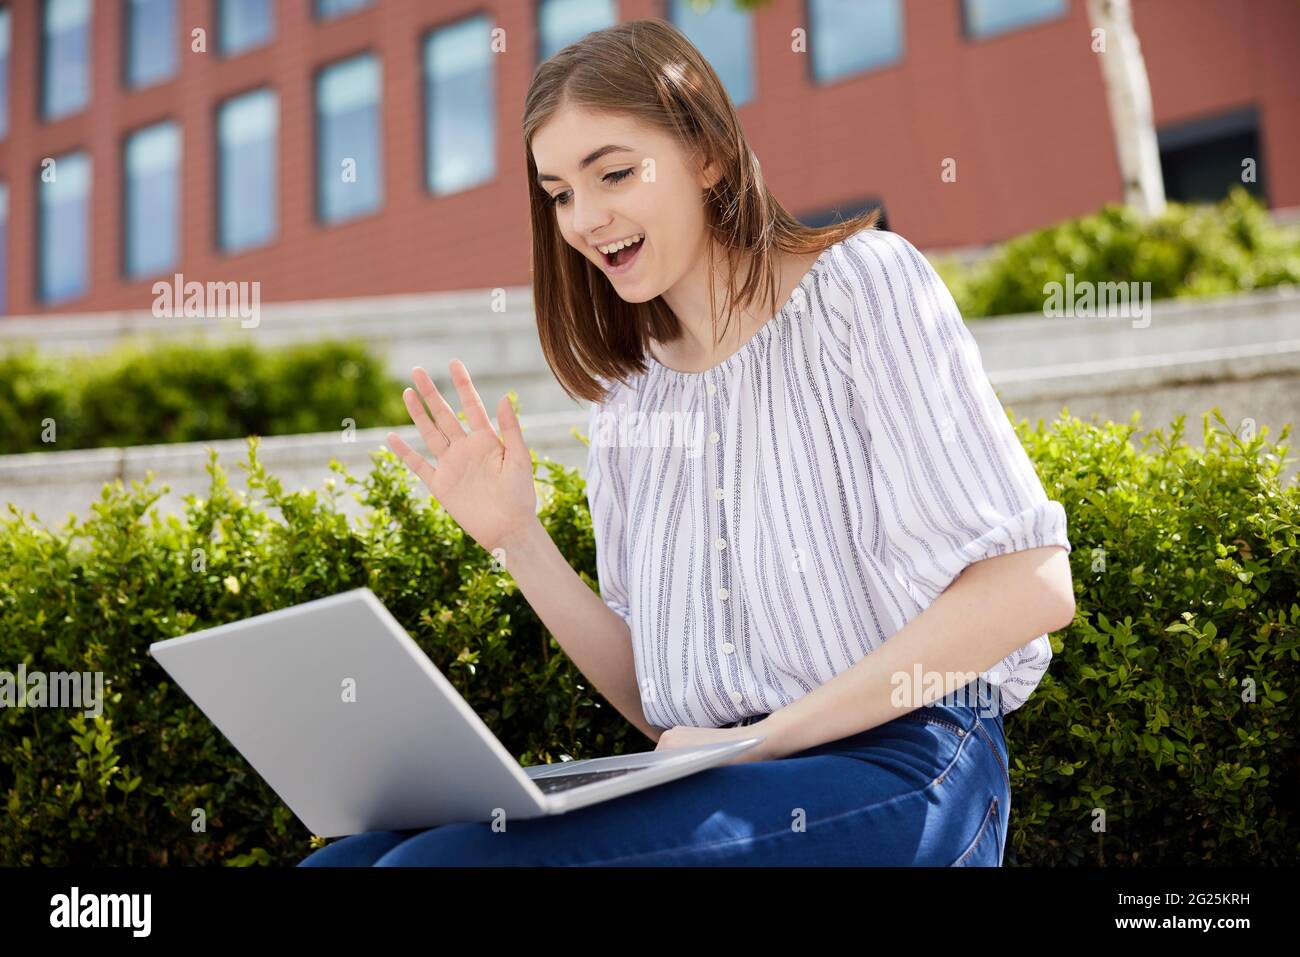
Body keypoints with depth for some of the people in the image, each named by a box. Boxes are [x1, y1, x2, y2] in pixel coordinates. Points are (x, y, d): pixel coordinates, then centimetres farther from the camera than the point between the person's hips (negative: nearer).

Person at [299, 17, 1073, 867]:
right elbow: (654, 700, 14)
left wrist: (763, 736, -13)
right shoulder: (629, 403, 16)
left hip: (897, 771, -5)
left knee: (440, 859, -26)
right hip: (718, 794, 5)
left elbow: (1032, 584, -10)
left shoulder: (863, 280, -1)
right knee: (341, 858, -17)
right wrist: (516, 538, 2)